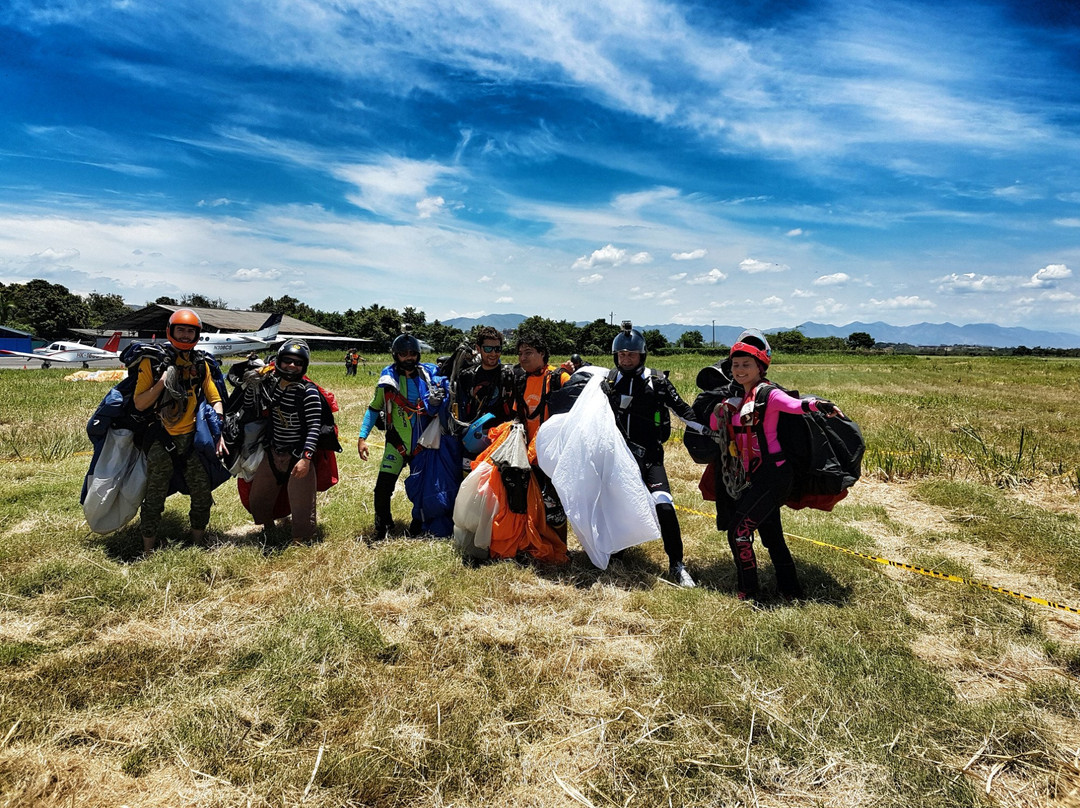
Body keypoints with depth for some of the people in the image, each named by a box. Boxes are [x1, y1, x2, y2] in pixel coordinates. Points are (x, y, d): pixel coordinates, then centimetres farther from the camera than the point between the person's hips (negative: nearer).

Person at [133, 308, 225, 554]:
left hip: (192, 438, 3)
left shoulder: (201, 363, 6)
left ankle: (198, 544, 25)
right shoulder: (153, 361, -4)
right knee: (155, 497, 4)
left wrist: (219, 433, -3)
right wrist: (162, 382, -21)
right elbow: (139, 404, -7)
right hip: (162, 440, -3)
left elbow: (215, 400, 8)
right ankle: (148, 550, 18)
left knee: (203, 494, 8)